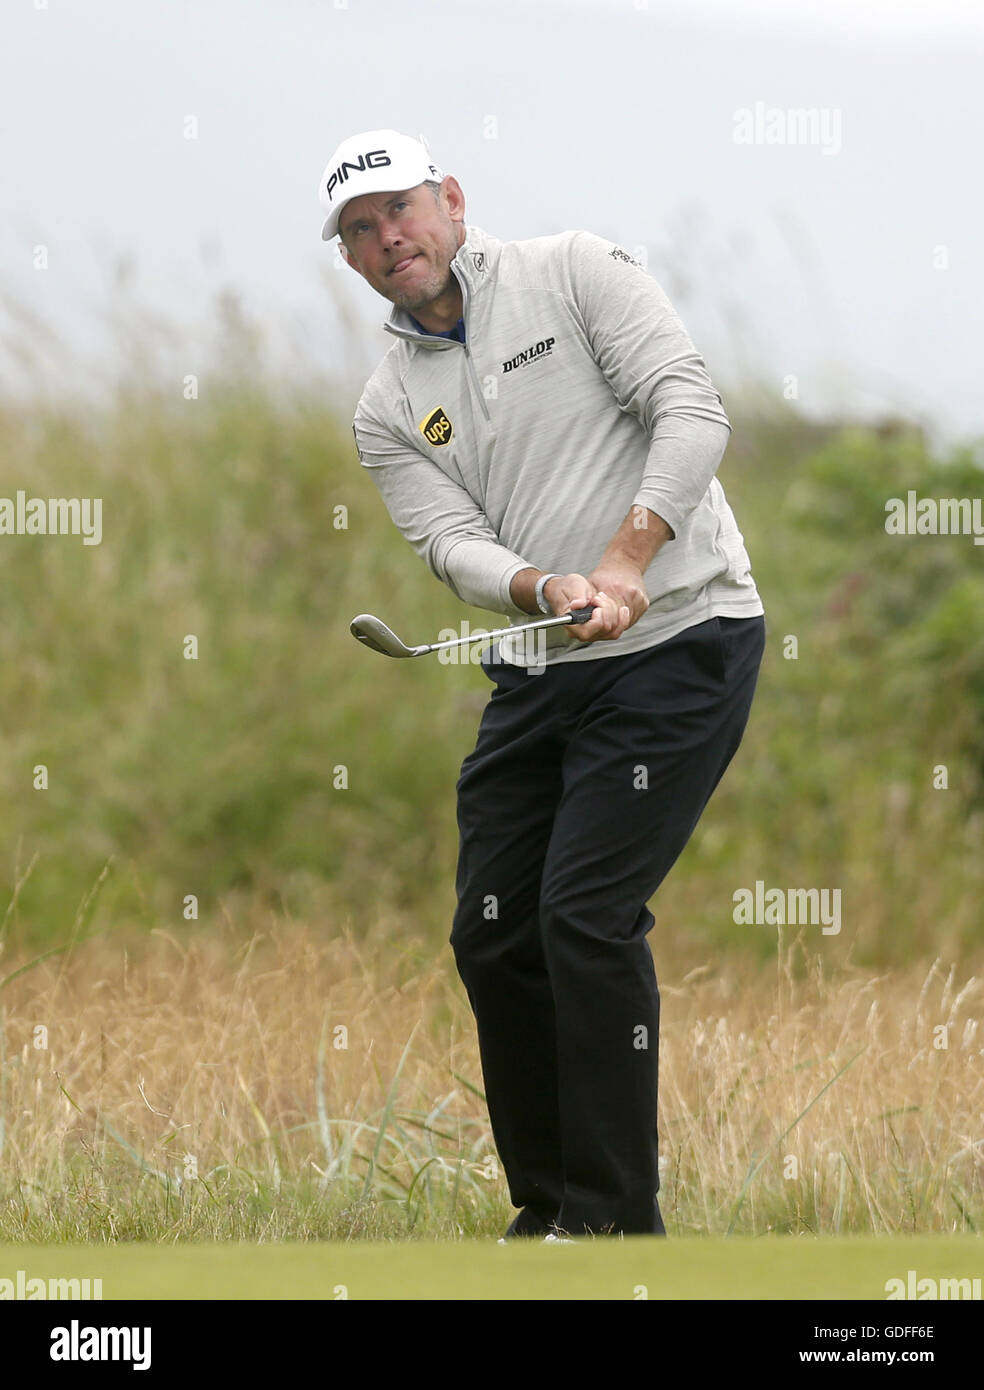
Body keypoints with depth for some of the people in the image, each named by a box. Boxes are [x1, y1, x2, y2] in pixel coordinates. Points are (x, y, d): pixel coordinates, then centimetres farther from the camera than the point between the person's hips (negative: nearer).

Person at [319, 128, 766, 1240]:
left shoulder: (575, 274, -3)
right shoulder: (388, 410, 10)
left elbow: (691, 410, -12)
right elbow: (453, 543, -3)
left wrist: (625, 560, -25)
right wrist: (543, 588, -25)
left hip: (679, 639, -6)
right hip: (538, 676, 6)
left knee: (587, 915, -15)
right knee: (492, 935, 2)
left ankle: (617, 1221, -9)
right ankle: (548, 1209, 15)